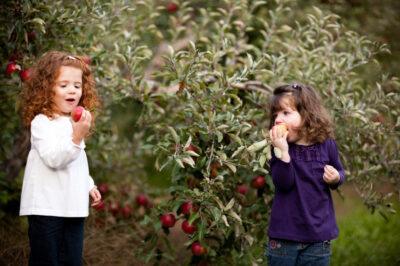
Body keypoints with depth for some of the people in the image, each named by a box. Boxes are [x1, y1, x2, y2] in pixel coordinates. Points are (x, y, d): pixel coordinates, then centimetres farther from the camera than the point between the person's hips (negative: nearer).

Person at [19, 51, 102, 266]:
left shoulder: (75, 121, 13)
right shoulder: (42, 123, -13)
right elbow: (53, 158, -26)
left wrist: (89, 185, 26)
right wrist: (77, 137, -34)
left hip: (73, 206, 8)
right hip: (47, 208, -8)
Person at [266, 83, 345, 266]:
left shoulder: (326, 145, -3)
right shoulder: (280, 147, -6)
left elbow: (339, 173, 12)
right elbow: (283, 184, -19)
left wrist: (336, 178, -12)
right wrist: (283, 152, -29)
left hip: (318, 233, 1)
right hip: (284, 234, -1)